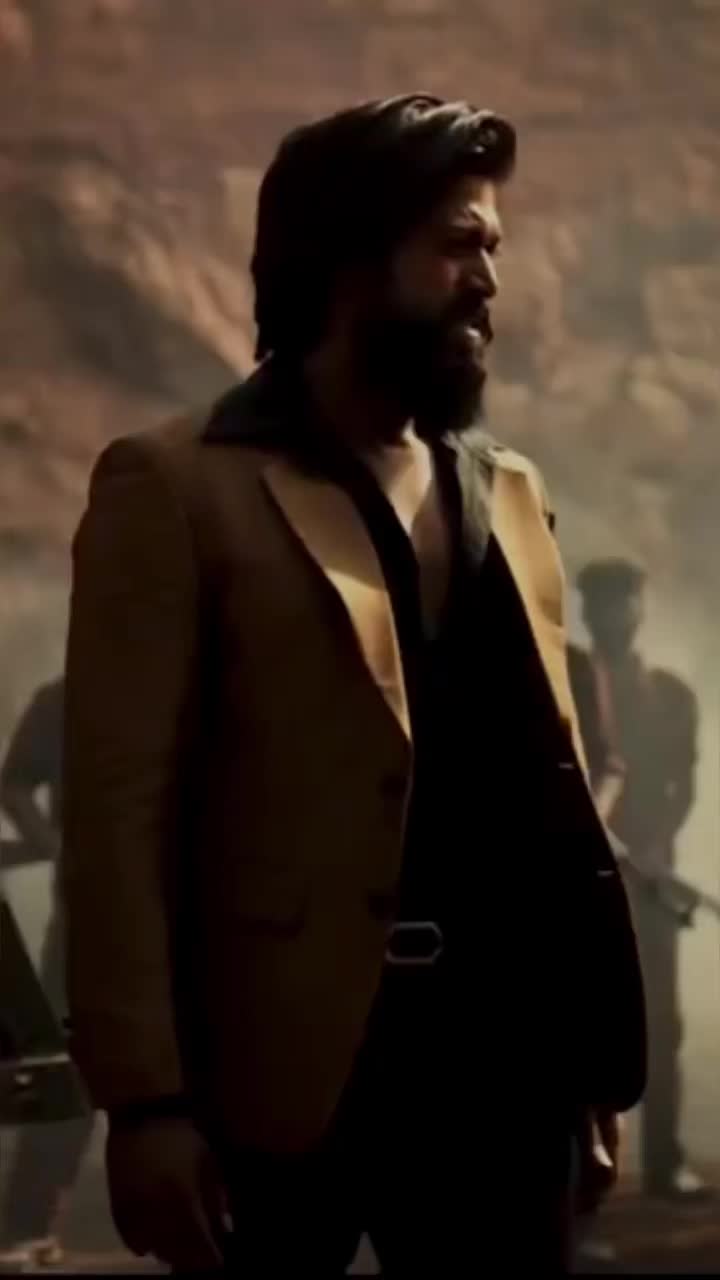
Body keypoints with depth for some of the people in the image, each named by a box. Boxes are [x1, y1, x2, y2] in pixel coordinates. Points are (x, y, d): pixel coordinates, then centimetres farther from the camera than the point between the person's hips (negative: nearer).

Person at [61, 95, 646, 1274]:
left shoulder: (508, 492, 16)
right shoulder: (180, 489, -2)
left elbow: (551, 778, 15)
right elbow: (123, 809, -7)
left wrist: (595, 1061, 10)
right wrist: (148, 1097, -14)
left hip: (504, 1052, 5)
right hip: (291, 1066, -5)